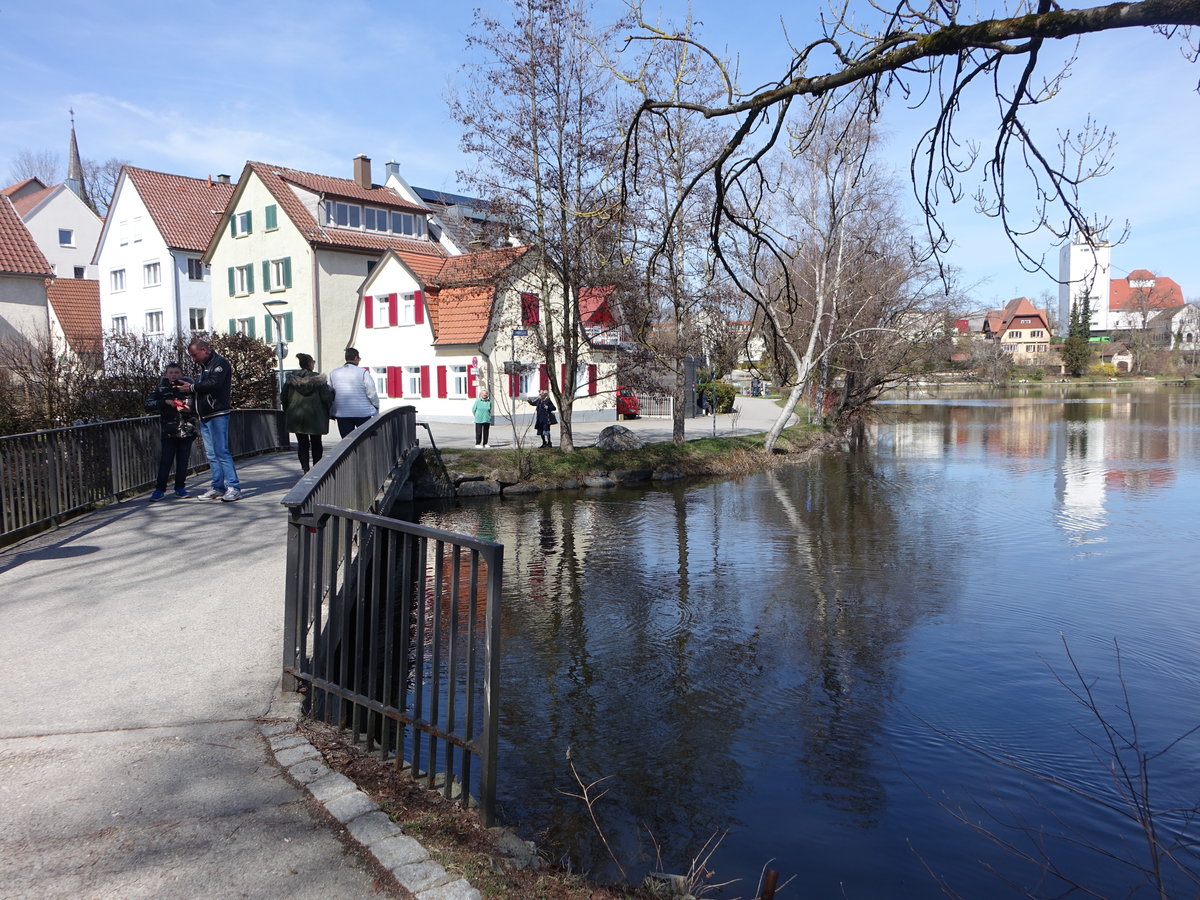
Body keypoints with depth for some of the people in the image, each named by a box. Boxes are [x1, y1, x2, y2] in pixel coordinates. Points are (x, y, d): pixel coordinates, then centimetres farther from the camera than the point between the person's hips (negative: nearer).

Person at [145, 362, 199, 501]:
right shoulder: (162, 388, 4)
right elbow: (148, 403, -2)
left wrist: (189, 409, -13)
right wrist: (165, 402, -15)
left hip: (187, 430, 0)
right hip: (169, 430, 0)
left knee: (183, 460, 6)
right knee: (165, 460, -3)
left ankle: (180, 488, 17)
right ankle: (160, 489, 4)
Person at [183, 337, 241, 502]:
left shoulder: (220, 363, -6)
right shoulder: (204, 366, 22)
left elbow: (214, 384, -20)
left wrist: (192, 387, -10)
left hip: (217, 415, -9)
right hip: (204, 417, 9)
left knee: (221, 451, -12)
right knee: (212, 454, 9)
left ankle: (234, 487, -12)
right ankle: (218, 487, 12)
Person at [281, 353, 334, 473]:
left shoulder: (291, 379, -1)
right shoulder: (319, 378, -11)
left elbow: (283, 397, 3)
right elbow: (326, 397, -15)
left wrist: (286, 413, 14)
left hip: (296, 417, 2)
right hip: (315, 417, -2)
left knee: (303, 444, 7)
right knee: (316, 444, 13)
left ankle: (305, 468, -6)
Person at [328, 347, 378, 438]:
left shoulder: (333, 373, 4)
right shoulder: (363, 372, -9)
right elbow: (372, 393, -10)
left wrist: (332, 413, 18)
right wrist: (376, 407, 6)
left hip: (342, 414, 3)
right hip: (363, 413, -3)